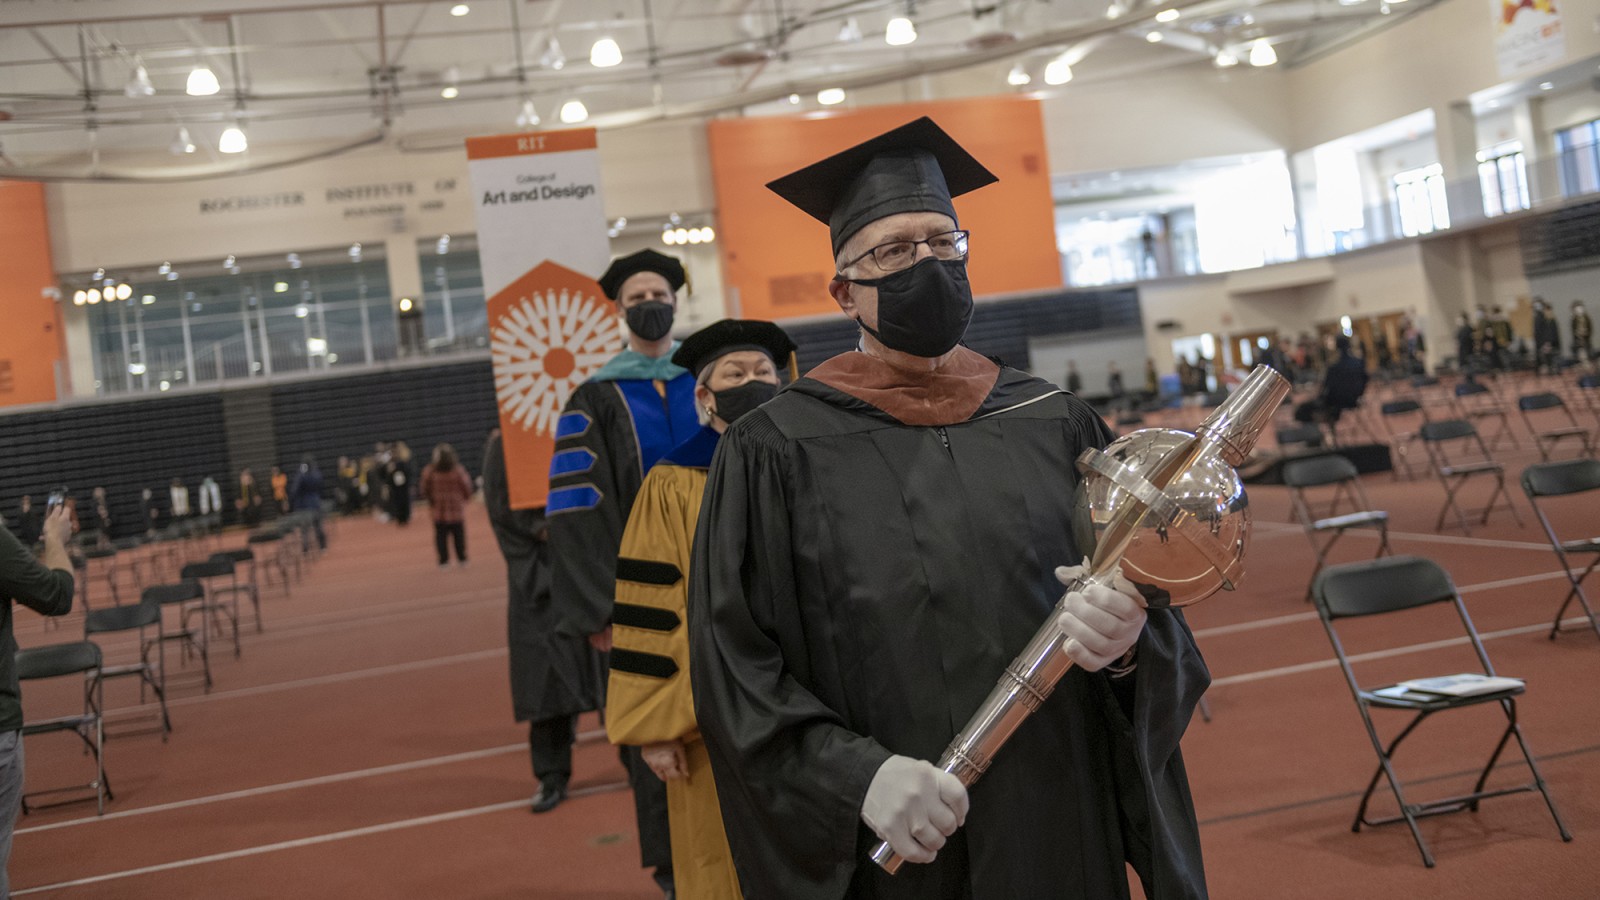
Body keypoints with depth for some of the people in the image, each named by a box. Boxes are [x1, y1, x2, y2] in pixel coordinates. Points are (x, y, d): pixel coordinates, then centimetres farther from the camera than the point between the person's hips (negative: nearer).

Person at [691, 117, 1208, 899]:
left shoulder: (1054, 424, 2)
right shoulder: (776, 452, -6)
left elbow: (1151, 617, 3)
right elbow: (737, 667, -9)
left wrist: (1127, 646, -19)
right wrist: (856, 775, -22)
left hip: (1065, 831, 3)